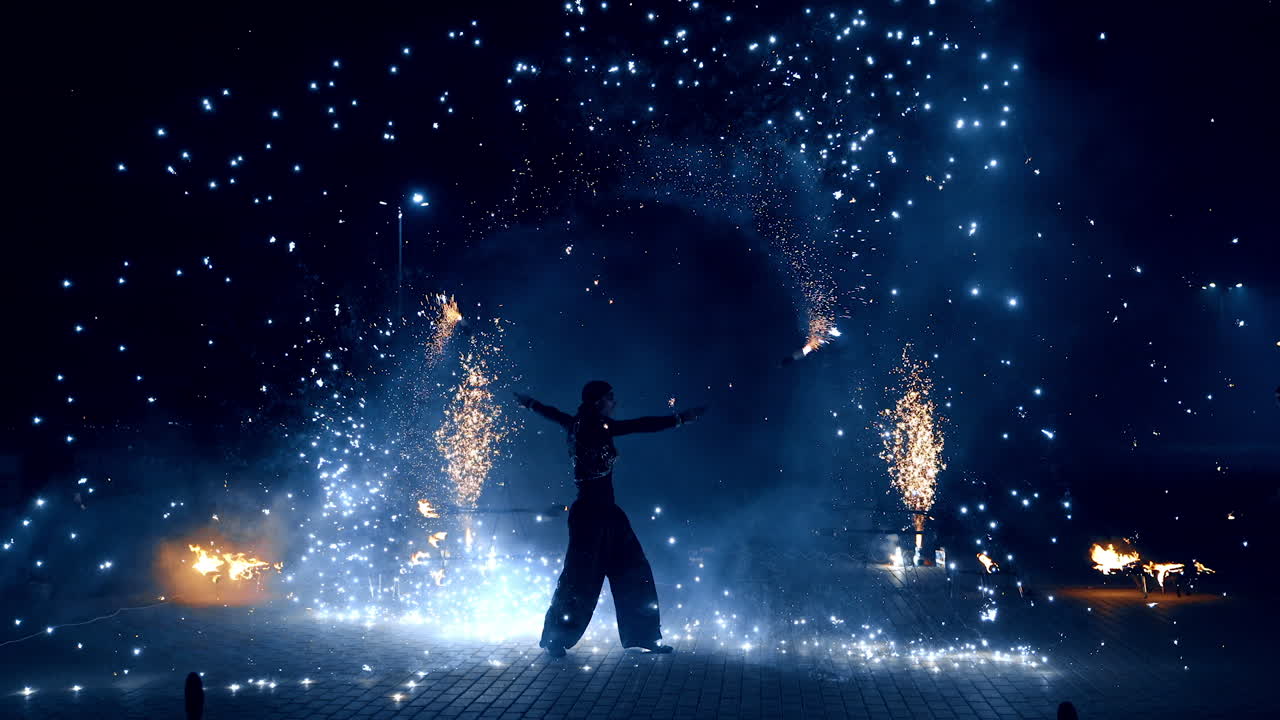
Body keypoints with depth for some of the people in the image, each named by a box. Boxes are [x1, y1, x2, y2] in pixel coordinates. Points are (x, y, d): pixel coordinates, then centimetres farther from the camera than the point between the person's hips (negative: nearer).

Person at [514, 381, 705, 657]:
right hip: (591, 512, -10)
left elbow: (554, 414, 27)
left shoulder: (580, 425, 9)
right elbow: (639, 426, -23)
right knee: (581, 578, -2)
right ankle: (555, 639, 11)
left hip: (605, 511, 10)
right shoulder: (595, 427, -16)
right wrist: (679, 418, -21)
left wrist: (530, 403, 47)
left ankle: (644, 636, 15)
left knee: (633, 571, 10)